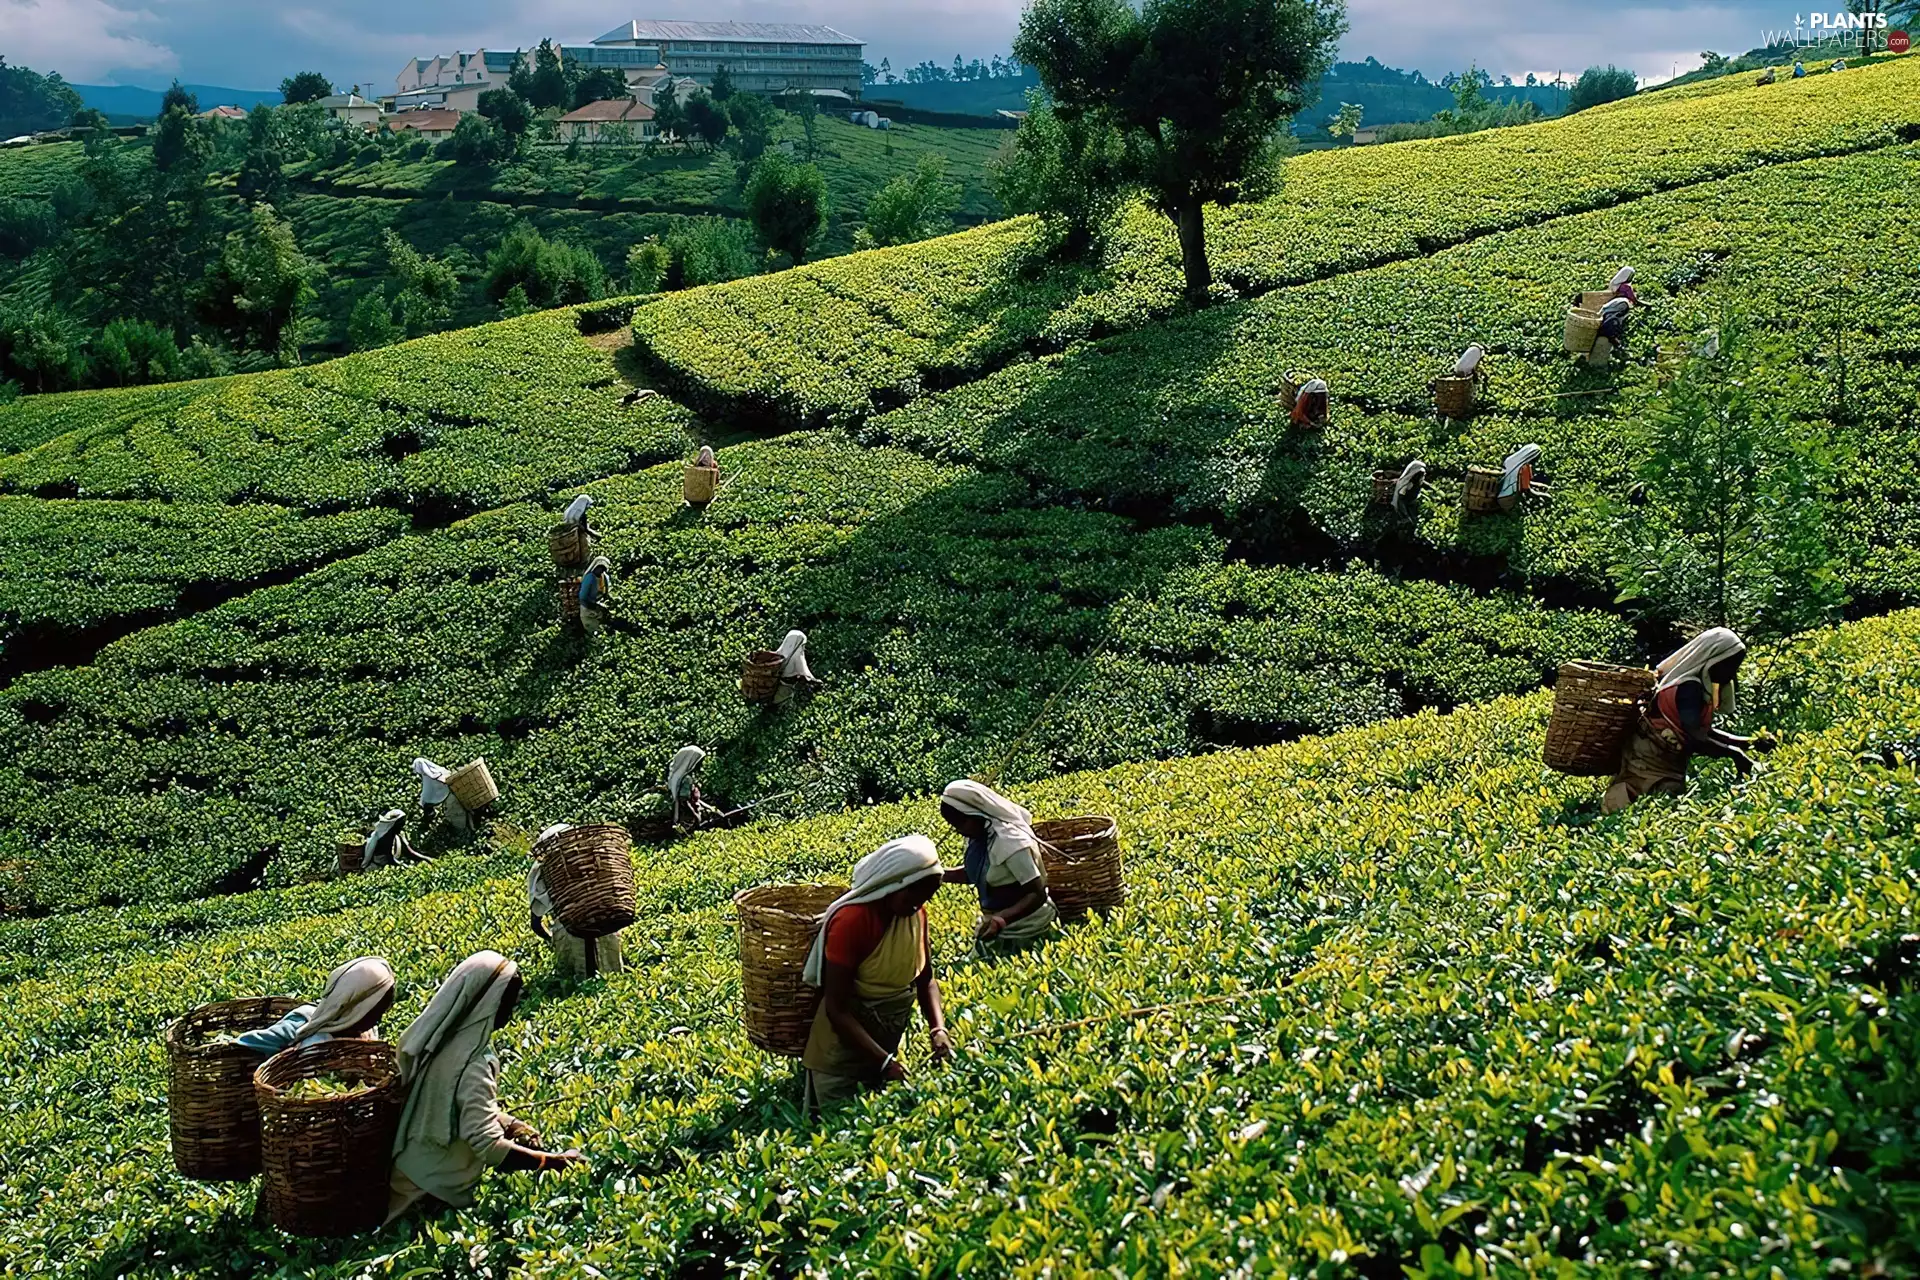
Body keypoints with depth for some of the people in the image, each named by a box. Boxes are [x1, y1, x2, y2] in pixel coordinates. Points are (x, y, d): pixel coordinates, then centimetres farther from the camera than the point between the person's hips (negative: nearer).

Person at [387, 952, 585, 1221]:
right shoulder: (474, 1064, -29)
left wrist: (508, 1123, 4)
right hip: (444, 1182, -8)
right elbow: (490, 1147, -32)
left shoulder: (438, 1036, -4)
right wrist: (557, 1161, -25)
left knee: (523, 1138, 17)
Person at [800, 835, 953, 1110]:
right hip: (843, 1047, -6)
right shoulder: (851, 920, -26)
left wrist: (938, 1029, -13)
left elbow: (926, 980, 5)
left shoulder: (916, 913, -6)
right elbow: (836, 1010, -24)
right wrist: (884, 1061, -28)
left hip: (887, 1043, 6)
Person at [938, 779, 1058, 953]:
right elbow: (974, 873, 11)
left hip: (1024, 930, -8)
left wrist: (1001, 920, -41)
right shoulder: (978, 835, -4)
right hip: (995, 921, 8)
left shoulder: (1010, 842, -29)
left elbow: (1038, 894, -27)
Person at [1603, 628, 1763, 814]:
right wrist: (1734, 754, -27)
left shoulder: (1704, 687, 6)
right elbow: (1695, 740, -31)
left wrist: (1748, 742, 8)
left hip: (1670, 766, 10)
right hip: (1649, 763, -10)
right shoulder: (1690, 687, -24)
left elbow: (1705, 732, 12)